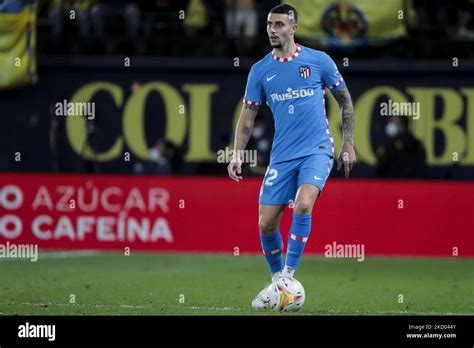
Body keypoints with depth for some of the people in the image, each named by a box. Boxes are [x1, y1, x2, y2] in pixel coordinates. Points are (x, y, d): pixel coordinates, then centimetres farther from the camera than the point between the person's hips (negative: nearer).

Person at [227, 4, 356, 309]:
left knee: (302, 205, -28)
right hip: (282, 156, 3)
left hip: (317, 150, -3)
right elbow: (248, 116, 7)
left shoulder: (319, 61, -2)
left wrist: (348, 145, 6)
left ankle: (289, 274, -16)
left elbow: (345, 101, 9)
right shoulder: (260, 70, 4)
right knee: (266, 224, 0)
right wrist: (237, 155, -5)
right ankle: (276, 281, 23)